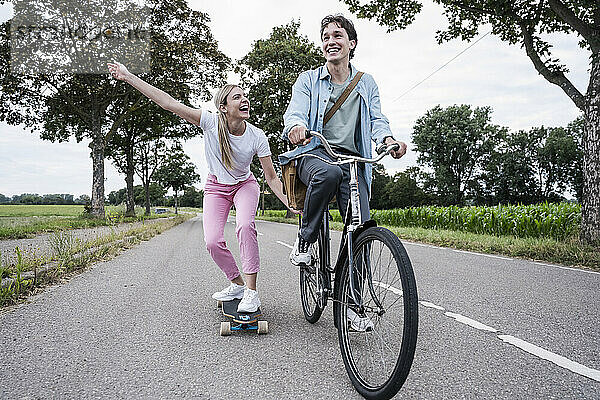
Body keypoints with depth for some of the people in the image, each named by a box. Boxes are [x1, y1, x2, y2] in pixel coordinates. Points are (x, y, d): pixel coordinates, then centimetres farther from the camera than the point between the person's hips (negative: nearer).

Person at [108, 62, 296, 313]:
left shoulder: (257, 137, -22)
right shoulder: (211, 122, -23)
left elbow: (272, 178, -17)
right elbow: (169, 103, -26)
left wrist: (291, 204, -30)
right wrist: (128, 77, -29)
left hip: (245, 186, -1)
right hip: (216, 187, 1)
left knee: (245, 226, -30)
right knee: (213, 242, -15)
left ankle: (251, 292, -21)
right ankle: (237, 284, 10)